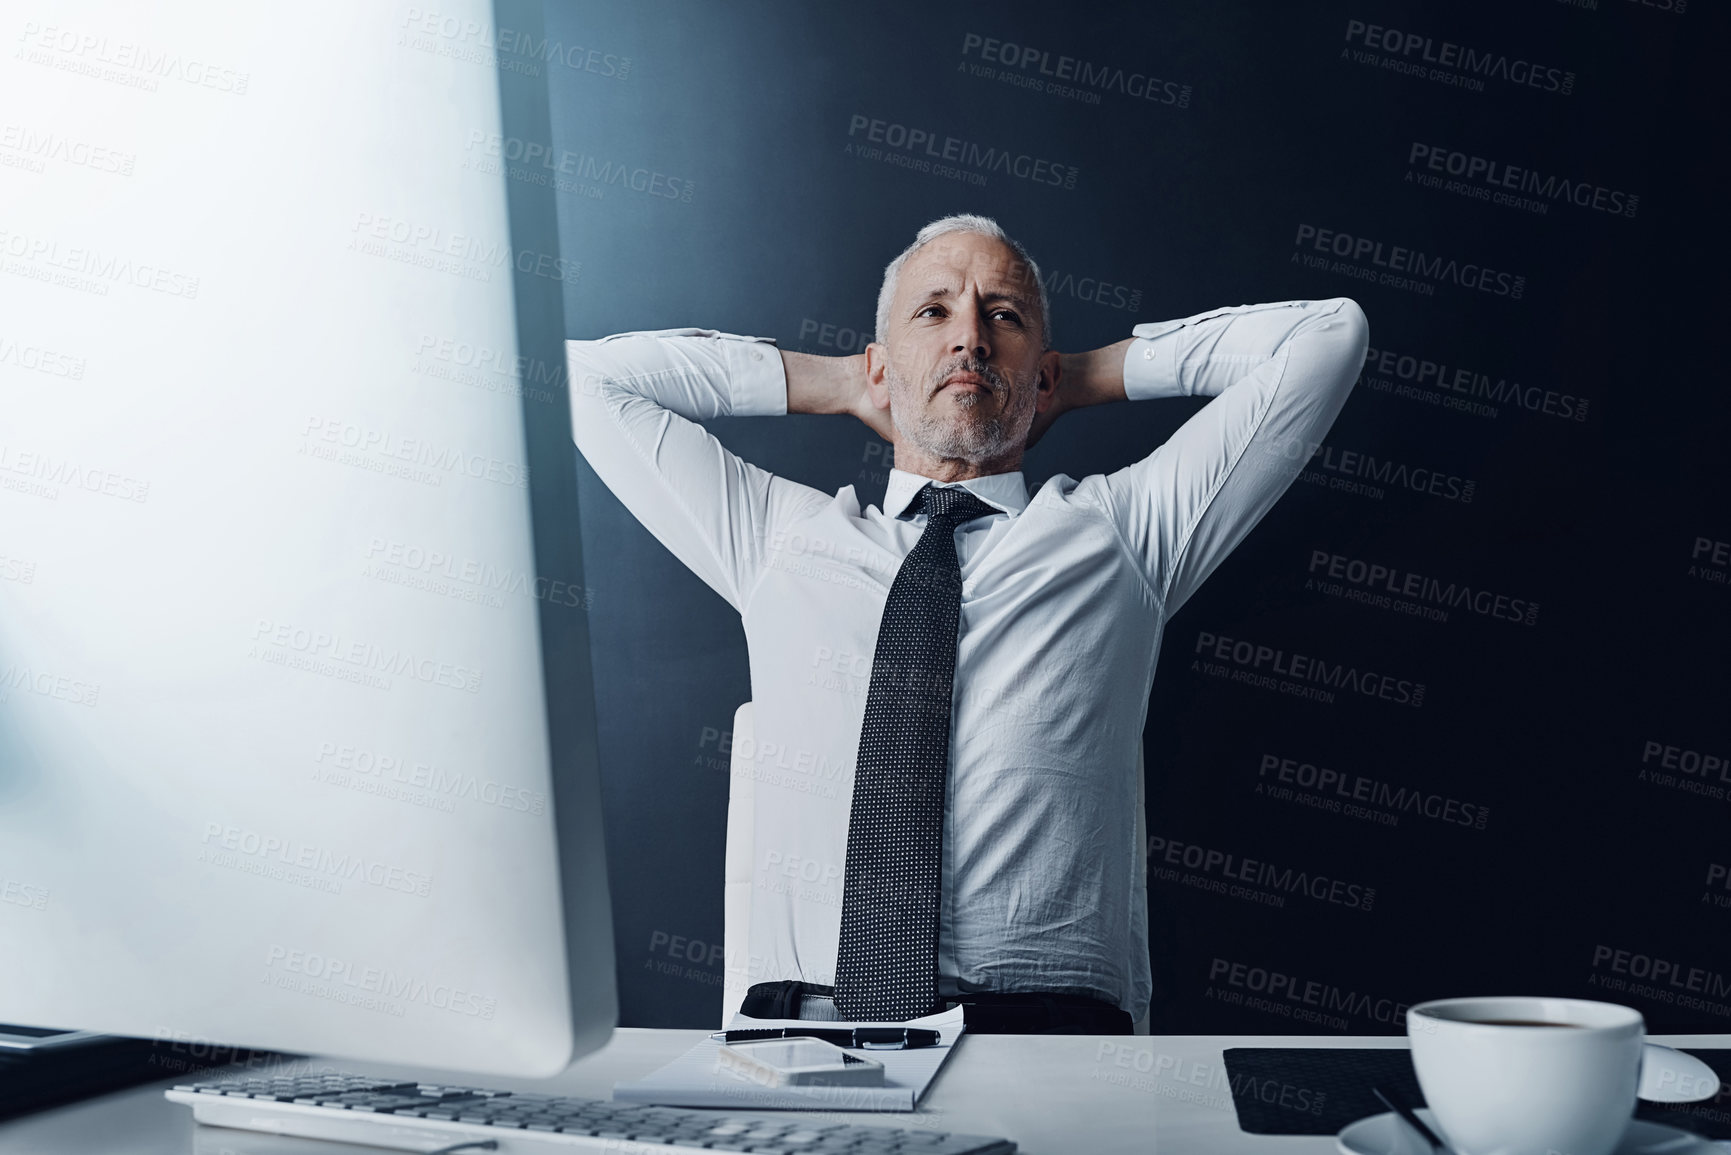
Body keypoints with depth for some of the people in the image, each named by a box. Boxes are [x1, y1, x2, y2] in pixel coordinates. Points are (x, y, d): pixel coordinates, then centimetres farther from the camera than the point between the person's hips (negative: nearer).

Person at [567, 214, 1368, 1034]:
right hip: (803, 1022, 2)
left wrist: (1091, 376, 21)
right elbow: (587, 374, 26)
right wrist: (832, 384, 25)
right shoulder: (776, 537, 20)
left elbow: (1326, 333, 16)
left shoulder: (1117, 533, 16)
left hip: (1047, 1030, -1)